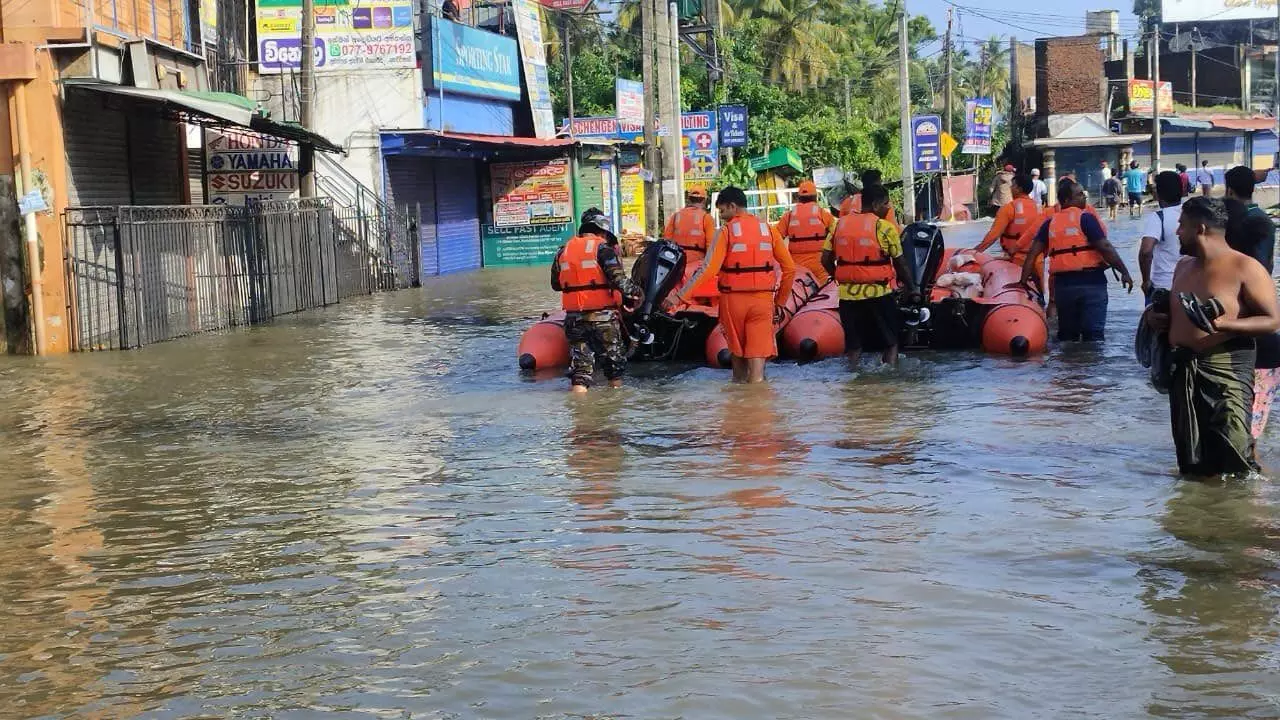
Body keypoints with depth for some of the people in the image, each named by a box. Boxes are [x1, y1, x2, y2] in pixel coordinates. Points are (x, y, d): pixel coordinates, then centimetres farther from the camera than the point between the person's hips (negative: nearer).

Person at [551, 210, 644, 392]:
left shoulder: (563, 251, 9)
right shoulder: (602, 248, -7)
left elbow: (555, 284, 16)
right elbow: (618, 279, -16)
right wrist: (636, 292, 0)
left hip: (574, 317, 4)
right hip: (602, 316, -4)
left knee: (580, 361, 5)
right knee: (614, 358, 15)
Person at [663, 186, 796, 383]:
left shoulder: (726, 231, -4)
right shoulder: (768, 229, 7)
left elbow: (708, 269, -14)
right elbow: (790, 268, 7)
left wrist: (678, 296, -13)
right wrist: (780, 302, 17)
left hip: (733, 299, -1)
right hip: (763, 300, 1)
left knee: (737, 352, 17)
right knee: (757, 356, -2)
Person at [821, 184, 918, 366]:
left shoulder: (840, 224, 5)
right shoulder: (885, 228, -7)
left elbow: (826, 259, 6)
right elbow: (900, 264, -2)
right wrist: (913, 290, 9)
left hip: (848, 295, 4)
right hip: (878, 294, -4)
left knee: (853, 345, 13)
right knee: (890, 342, 9)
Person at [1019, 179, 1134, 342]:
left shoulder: (1050, 223, 8)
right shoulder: (1085, 219, -8)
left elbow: (1032, 253, 4)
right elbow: (1105, 248, -13)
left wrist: (1024, 281, 8)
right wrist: (1124, 272, -7)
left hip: (1062, 284, 5)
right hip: (1091, 282, -5)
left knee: (1066, 334, 15)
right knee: (1093, 334, -6)